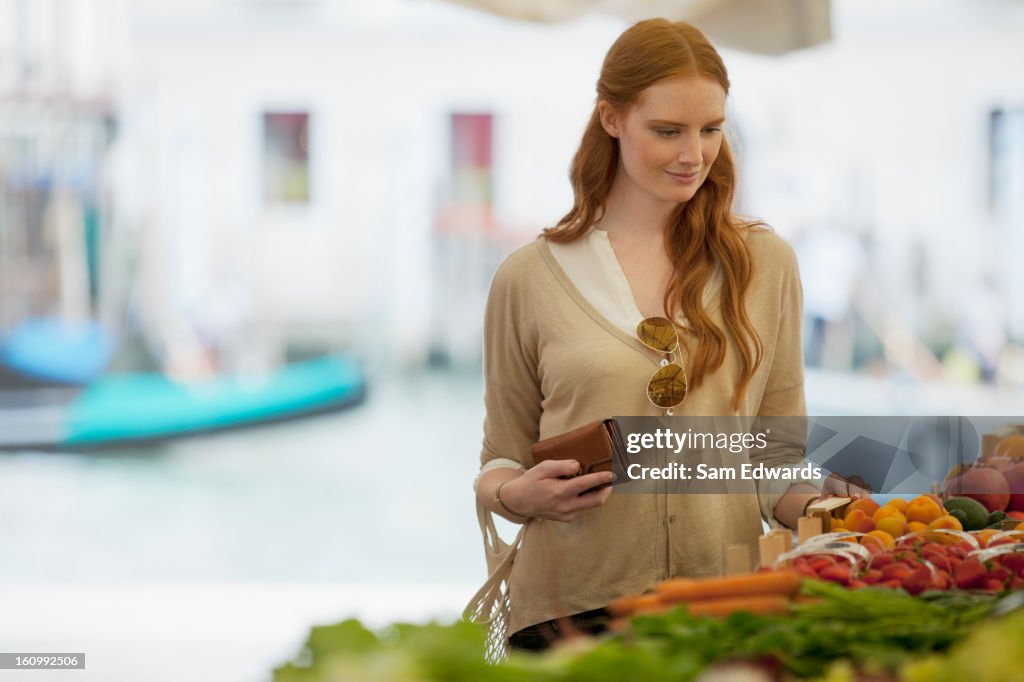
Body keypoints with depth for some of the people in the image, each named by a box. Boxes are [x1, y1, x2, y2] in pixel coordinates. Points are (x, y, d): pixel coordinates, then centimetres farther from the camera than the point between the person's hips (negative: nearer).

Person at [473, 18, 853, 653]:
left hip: (727, 601, 1)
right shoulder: (530, 277, 6)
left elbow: (778, 457, 13)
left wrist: (813, 508, -6)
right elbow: (501, 461, 13)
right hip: (572, 608, -1)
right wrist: (520, 493, -8)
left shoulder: (765, 262, 11)